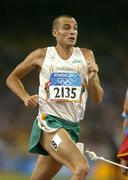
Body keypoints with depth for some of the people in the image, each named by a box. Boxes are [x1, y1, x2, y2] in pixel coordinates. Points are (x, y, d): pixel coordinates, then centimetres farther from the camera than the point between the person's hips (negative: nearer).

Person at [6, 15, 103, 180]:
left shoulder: (86, 56, 9)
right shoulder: (42, 55, 2)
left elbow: (97, 99, 8)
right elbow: (12, 78, 15)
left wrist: (91, 78, -12)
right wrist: (26, 97, -3)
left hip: (72, 127, 4)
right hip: (48, 122, -4)